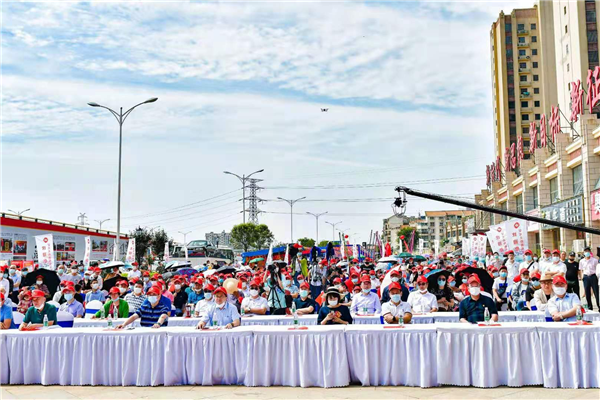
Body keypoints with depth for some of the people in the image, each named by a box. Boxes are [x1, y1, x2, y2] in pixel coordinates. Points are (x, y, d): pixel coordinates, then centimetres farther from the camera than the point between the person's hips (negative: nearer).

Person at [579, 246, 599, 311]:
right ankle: (590, 307, 17)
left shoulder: (594, 260, -3)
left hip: (593, 276, -3)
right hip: (586, 277, 3)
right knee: (587, 293, 7)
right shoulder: (582, 261, 6)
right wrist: (582, 277, 6)